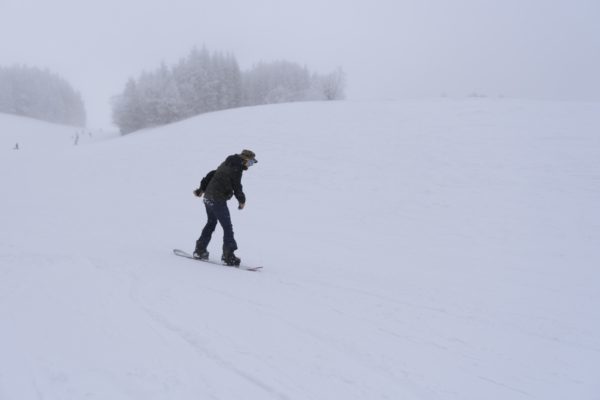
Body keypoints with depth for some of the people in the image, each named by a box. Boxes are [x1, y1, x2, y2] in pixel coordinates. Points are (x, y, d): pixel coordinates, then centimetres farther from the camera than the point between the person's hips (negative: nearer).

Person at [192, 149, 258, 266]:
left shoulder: (227, 164, 15)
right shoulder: (236, 168, -12)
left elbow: (211, 174, 20)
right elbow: (236, 186, -14)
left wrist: (202, 189, 29)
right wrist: (242, 200, 3)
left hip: (208, 197, 10)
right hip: (218, 200, -10)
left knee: (211, 223, 22)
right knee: (227, 227, -6)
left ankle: (200, 250, 30)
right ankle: (228, 255, -8)